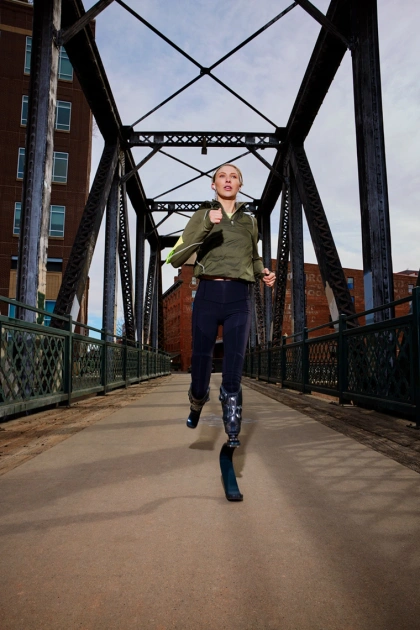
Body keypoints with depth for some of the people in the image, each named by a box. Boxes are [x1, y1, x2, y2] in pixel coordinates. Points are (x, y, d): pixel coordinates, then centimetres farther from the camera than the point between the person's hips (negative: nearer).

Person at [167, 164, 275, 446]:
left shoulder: (249, 220, 16)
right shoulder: (202, 215, 7)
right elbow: (175, 259, -5)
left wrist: (263, 273, 7)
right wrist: (205, 224, -17)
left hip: (239, 299, 1)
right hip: (208, 296, -1)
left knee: (233, 376, -7)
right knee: (200, 373, 3)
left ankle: (233, 433, 9)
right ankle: (197, 403, 37)